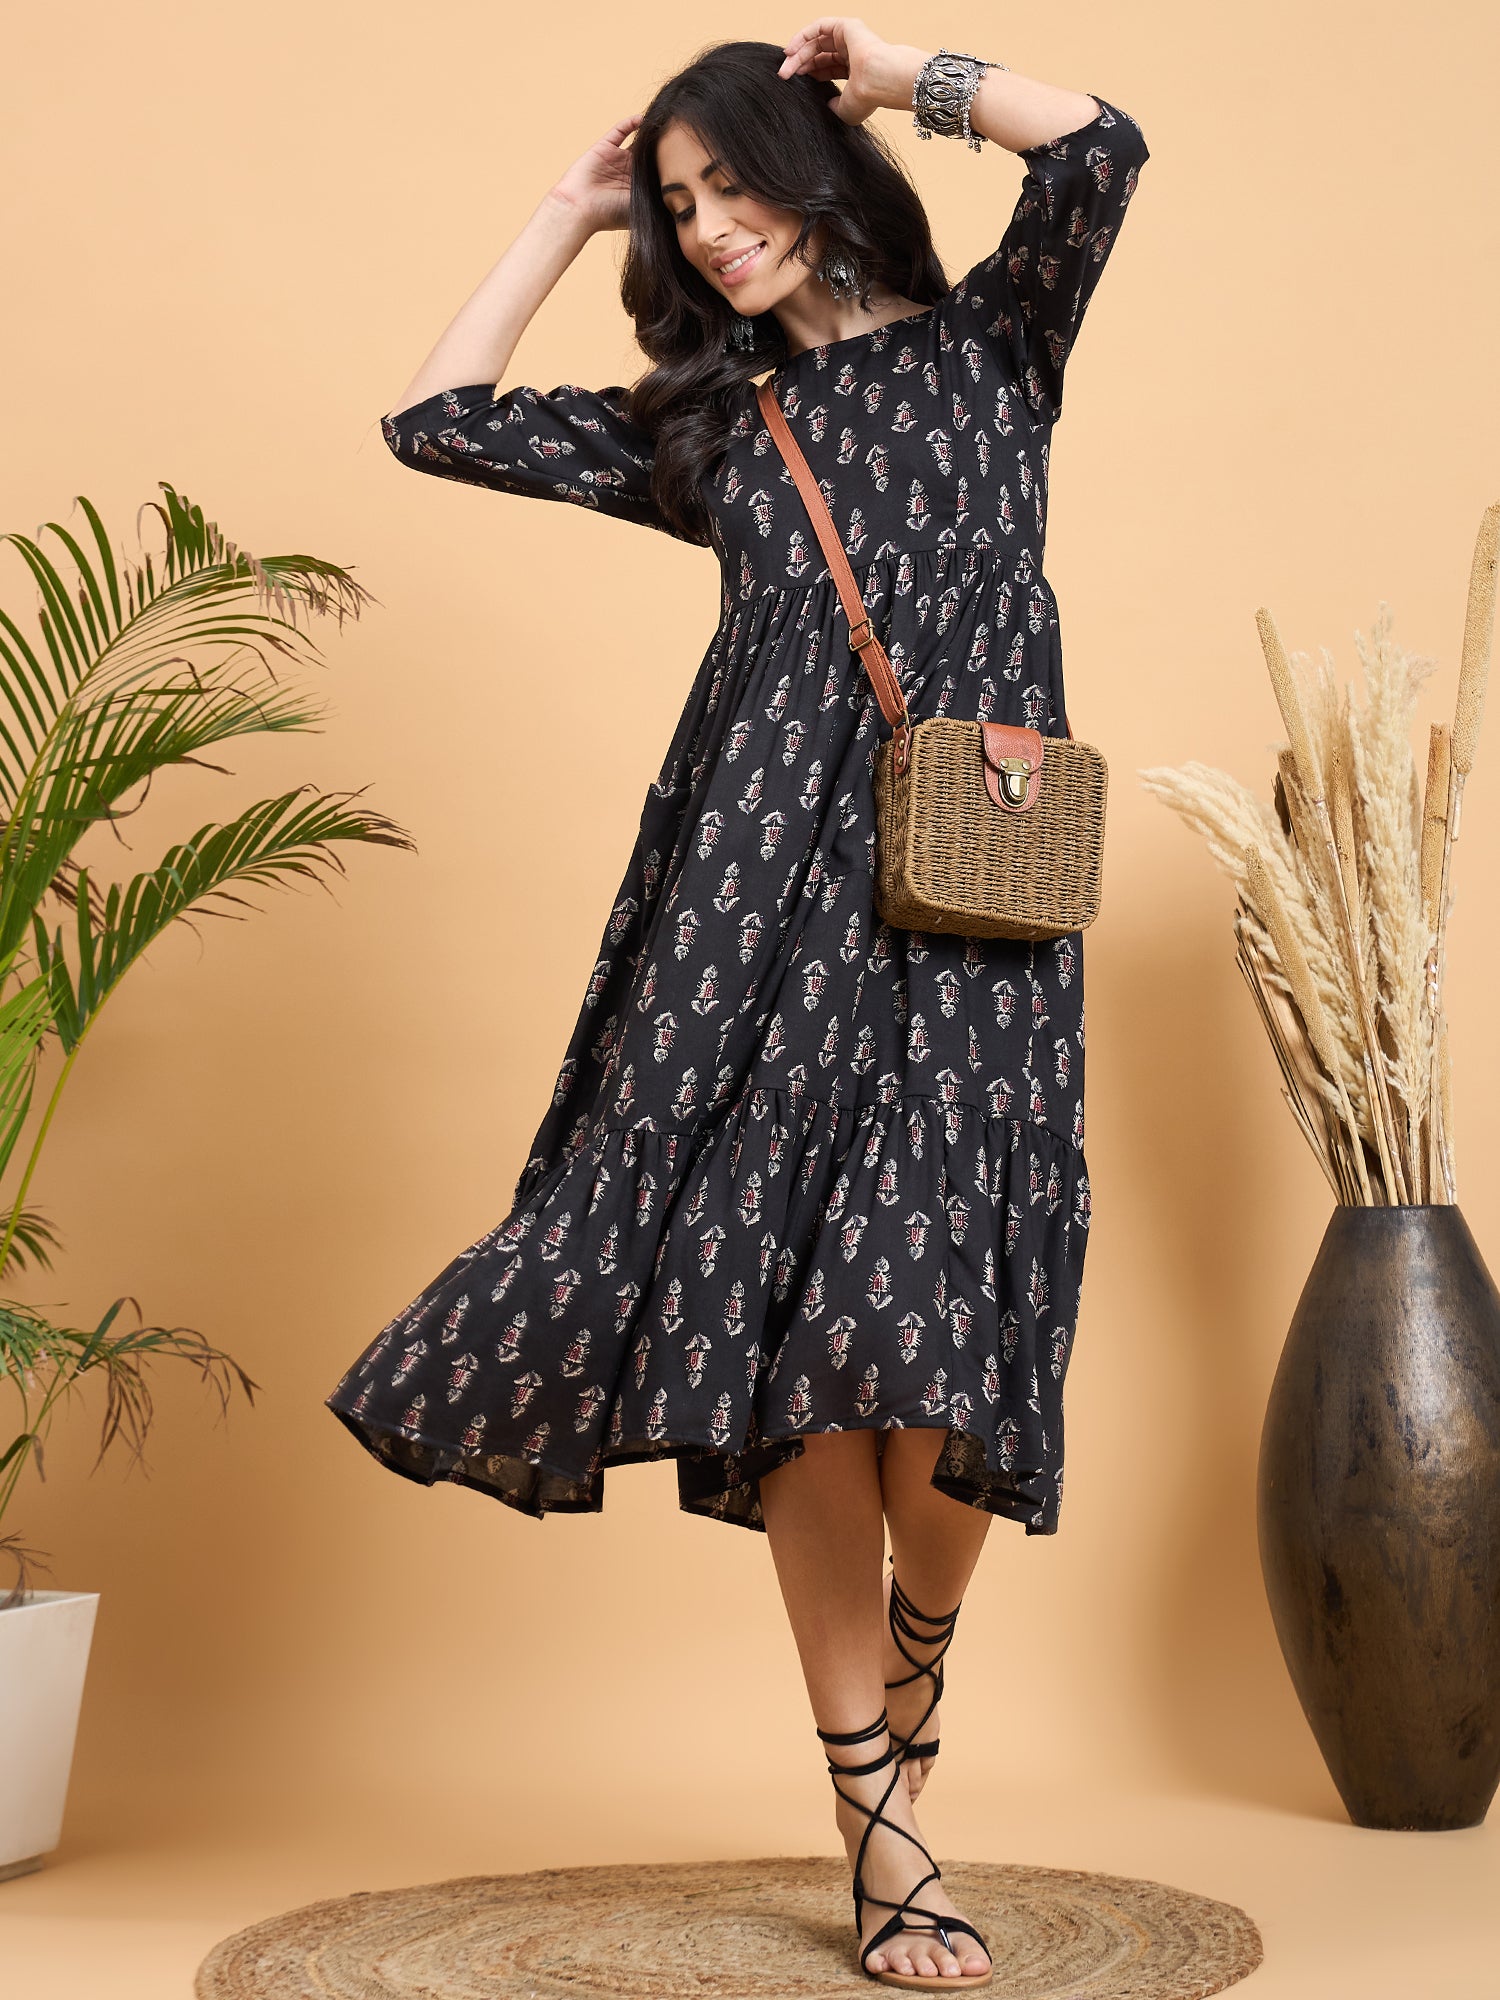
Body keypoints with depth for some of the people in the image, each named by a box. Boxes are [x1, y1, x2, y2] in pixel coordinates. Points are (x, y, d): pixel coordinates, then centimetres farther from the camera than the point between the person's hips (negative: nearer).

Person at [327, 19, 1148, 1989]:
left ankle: (919, 1654, 17)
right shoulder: (704, 419, 24)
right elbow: (439, 418, 23)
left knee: (923, 1316, -15)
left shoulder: (985, 341, 17)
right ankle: (880, 1824, 2)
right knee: (785, 1327, -7)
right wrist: (572, 204, 26)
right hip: (761, 879, 3)